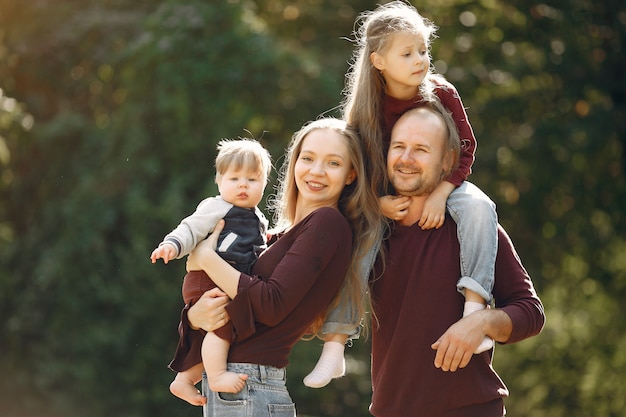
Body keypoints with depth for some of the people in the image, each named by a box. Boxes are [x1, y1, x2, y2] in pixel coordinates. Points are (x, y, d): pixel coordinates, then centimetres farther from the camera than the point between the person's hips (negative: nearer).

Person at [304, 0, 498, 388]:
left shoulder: (442, 93, -11)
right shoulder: (367, 108, -10)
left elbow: (466, 150, -10)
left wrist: (441, 194, -27)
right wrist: (379, 203, -24)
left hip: (442, 185, 0)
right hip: (387, 196, 0)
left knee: (478, 207, -32)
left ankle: (474, 303, -38)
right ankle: (334, 346, -19)